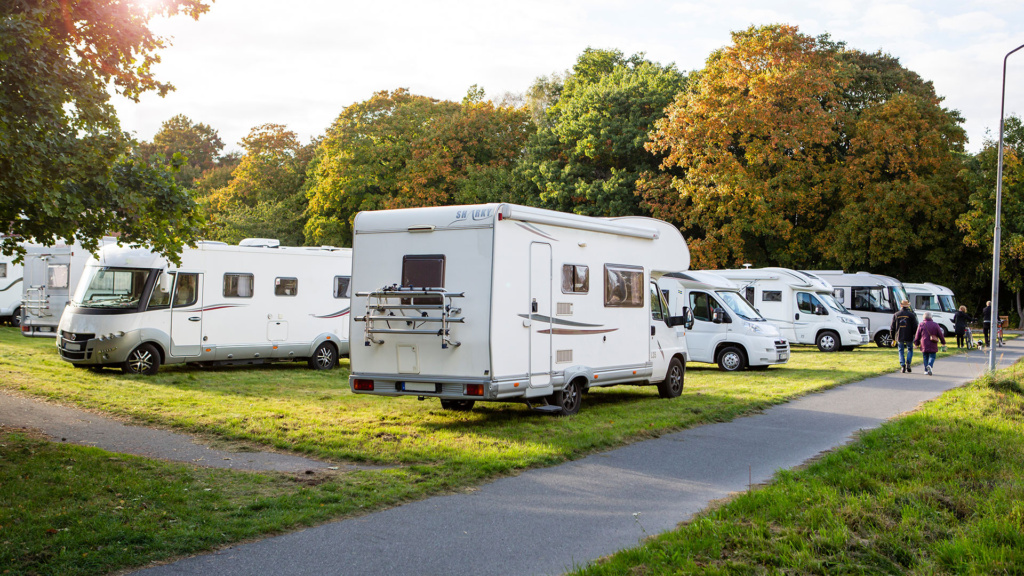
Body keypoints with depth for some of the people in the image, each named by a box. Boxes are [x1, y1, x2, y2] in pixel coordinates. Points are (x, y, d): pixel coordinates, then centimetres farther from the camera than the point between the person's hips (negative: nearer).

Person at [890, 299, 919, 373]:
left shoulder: (896, 315, 4)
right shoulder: (911, 315, -3)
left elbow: (892, 327, 6)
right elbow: (915, 327, -4)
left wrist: (893, 338, 13)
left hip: (899, 336, 1)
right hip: (909, 337, -1)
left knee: (901, 351, 11)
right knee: (910, 350, 15)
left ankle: (902, 366, -2)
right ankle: (908, 363, -5)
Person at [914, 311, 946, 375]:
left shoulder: (921, 324, 1)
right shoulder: (935, 325, 1)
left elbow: (917, 335, 4)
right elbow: (940, 335, 7)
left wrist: (917, 343, 15)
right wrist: (943, 342, 19)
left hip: (924, 345, 1)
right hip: (933, 346, 0)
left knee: (925, 357, 11)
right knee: (932, 356, 4)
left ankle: (926, 370, 7)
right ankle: (930, 365, -25)